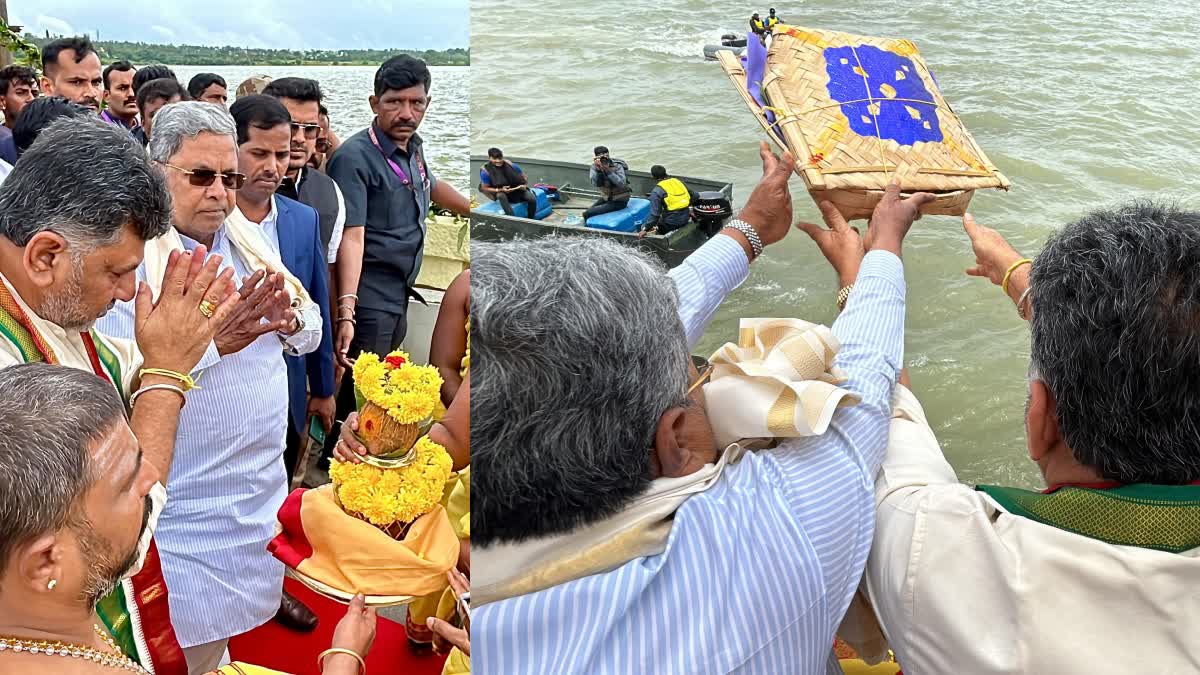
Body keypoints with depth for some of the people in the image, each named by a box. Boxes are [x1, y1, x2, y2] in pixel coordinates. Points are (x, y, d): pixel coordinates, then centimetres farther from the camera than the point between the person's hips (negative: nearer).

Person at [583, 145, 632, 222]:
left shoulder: (617, 166, -18)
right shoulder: (595, 166, -6)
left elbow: (622, 184, -31)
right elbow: (596, 183, -21)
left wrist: (608, 171, -37)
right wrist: (598, 170, -36)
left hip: (619, 201, -6)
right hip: (606, 198, 6)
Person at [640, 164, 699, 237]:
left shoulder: (657, 191, -12)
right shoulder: (677, 181, 5)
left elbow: (655, 214, -19)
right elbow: (696, 196, 11)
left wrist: (646, 229, -15)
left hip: (671, 222, -7)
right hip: (685, 218, 7)